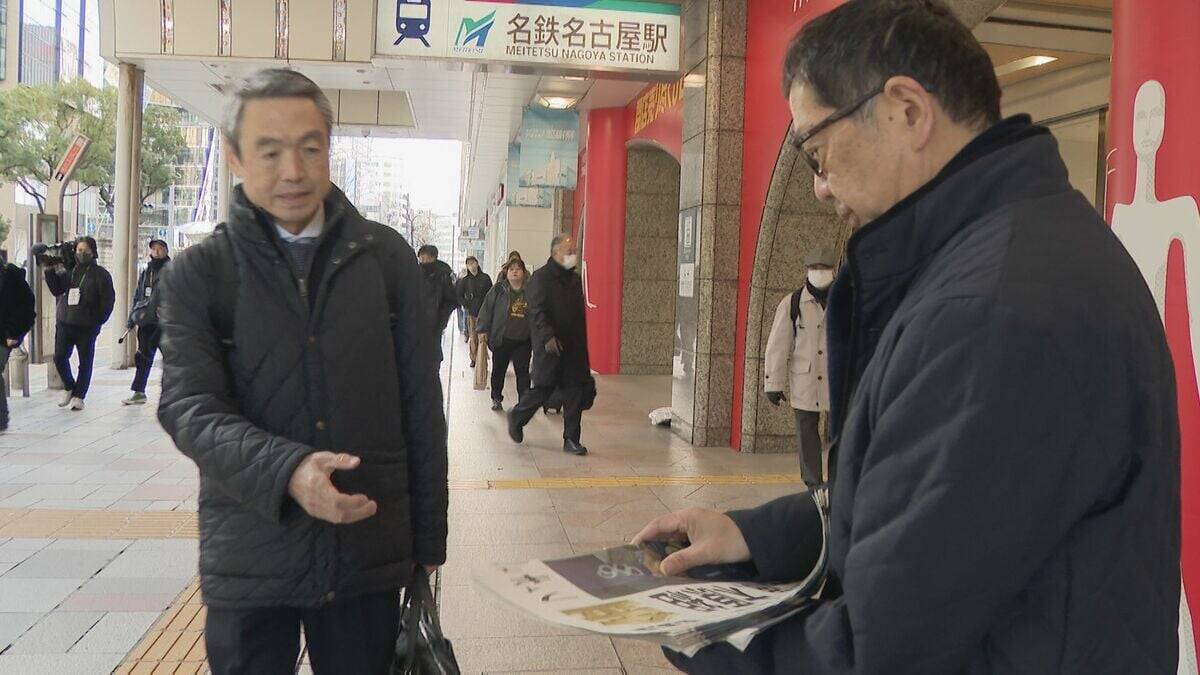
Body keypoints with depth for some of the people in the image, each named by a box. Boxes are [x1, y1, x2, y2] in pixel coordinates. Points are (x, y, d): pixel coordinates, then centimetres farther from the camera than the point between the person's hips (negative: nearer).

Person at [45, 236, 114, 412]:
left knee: (85, 361, 3)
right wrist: (51, 271, -5)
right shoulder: (69, 270, 10)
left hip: (87, 325, -3)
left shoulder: (100, 274, -2)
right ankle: (69, 387, 24)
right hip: (64, 322, 3)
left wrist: (98, 321, -9)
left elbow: (108, 299, -4)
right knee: (59, 357, 1)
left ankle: (78, 396, 13)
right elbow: (56, 290, 7)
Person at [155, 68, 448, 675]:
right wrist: (287, 470, -28)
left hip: (371, 551, 1)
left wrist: (428, 540, 5)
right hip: (249, 561, -1)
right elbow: (189, 409, -10)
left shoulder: (386, 257, 3)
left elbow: (420, 405, 5)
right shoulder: (196, 275, 0)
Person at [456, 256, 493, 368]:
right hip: (471, 312, 1)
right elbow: (458, 294, 14)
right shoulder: (465, 280, 6)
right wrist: (464, 304, 3)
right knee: (473, 336, 0)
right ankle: (473, 358, 7)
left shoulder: (485, 278, 3)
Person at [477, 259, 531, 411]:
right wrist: (483, 330, -6)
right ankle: (496, 399, 28)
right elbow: (486, 309, -1)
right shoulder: (498, 290, -1)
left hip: (523, 341, 0)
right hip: (501, 339, 0)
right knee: (498, 370, 12)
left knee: (523, 371, 1)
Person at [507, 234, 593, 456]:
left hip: (573, 347, 6)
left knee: (574, 392, 3)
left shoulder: (574, 279, 15)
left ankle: (572, 440, 9)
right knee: (543, 389, 1)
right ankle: (517, 417, 28)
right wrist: (548, 336, -27)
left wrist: (582, 346, 17)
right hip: (549, 346, -6)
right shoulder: (541, 278, -6)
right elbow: (537, 312, -15)